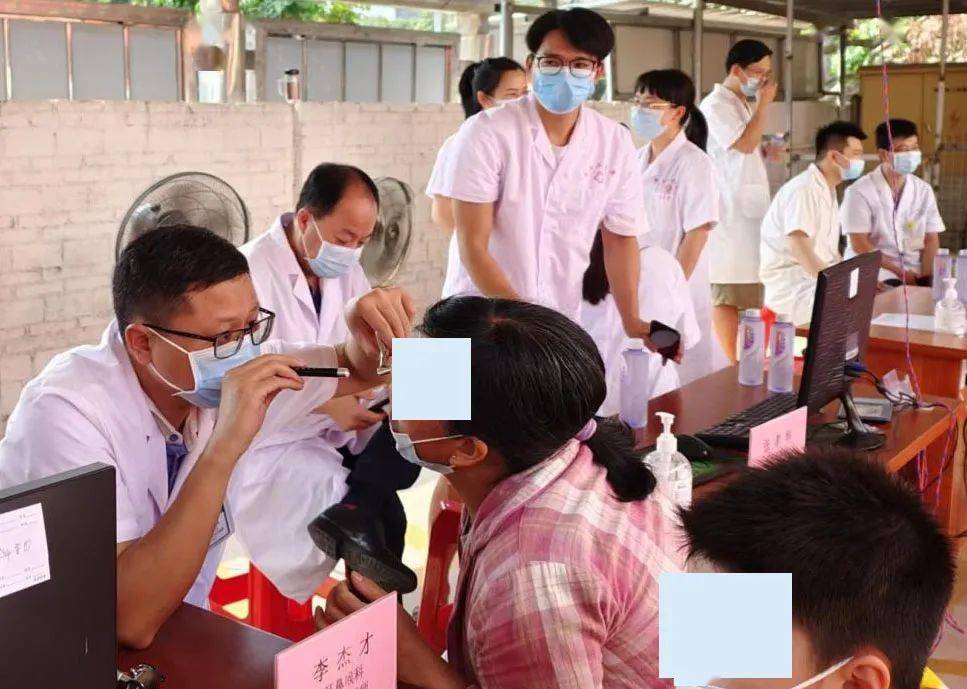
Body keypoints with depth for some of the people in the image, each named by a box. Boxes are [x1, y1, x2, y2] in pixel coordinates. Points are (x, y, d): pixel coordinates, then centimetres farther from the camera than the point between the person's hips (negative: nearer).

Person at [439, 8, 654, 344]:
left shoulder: (616, 144, -4)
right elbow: (472, 245, -14)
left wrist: (631, 322, -1)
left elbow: (620, 238, 7)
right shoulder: (485, 133, -14)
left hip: (562, 321, 3)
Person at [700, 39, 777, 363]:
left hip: (749, 210, 10)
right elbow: (745, 144, -22)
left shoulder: (744, 104, 18)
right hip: (730, 212, -9)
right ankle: (733, 366, -2)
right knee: (728, 293, -5)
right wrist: (764, 104, -13)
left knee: (747, 290, 11)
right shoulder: (716, 105, -12)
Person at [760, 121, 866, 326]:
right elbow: (803, 253, -23)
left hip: (822, 281, 10)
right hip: (793, 291, -10)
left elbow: (830, 253, 16)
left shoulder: (828, 190, 17)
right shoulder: (804, 190, -15)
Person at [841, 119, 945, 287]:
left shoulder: (924, 190, 9)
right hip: (874, 271, -5)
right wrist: (900, 272, -14)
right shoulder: (860, 191, -6)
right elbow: (860, 246, -10)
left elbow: (931, 240, 8)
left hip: (915, 272, 5)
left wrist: (926, 275, -9)